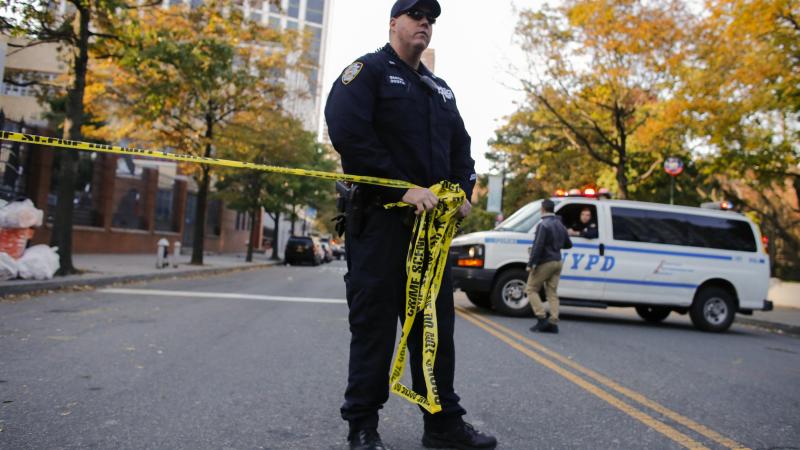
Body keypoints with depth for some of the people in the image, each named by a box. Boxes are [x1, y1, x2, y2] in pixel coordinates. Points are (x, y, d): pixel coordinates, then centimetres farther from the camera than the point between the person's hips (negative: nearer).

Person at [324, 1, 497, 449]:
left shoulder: (440, 88, 23)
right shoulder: (368, 71, 1)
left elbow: (460, 146, 23)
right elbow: (347, 132, -14)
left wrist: (462, 191, 2)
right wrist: (404, 189, -19)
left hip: (432, 220, 7)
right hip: (380, 216, -6)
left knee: (438, 320, 9)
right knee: (374, 321, -2)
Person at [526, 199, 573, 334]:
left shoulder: (544, 225, -14)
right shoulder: (560, 225, 12)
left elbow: (538, 246, -20)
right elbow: (568, 244, 20)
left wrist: (530, 264, -18)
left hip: (545, 262, -8)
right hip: (557, 262, 8)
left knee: (531, 289, 2)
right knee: (552, 293, 8)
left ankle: (541, 318, -9)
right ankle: (553, 323, 2)